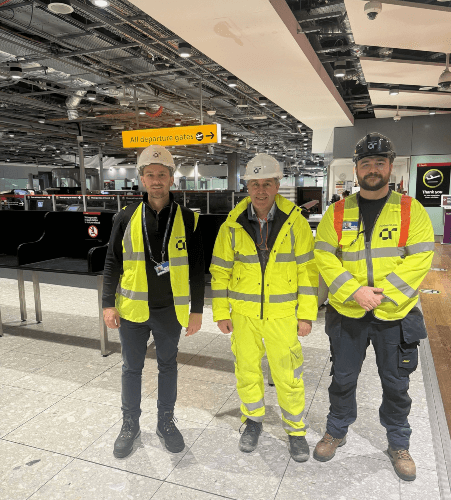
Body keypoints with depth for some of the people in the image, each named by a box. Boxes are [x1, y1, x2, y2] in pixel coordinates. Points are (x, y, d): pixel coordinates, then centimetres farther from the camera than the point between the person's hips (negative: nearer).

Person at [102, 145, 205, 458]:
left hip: (170, 311, 0)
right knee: (132, 368, 14)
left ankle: (166, 422, 36)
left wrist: (197, 310, -2)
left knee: (168, 366, 16)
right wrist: (109, 304, 0)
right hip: (132, 310, 1)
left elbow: (197, 268, -1)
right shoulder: (127, 218, -1)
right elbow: (113, 263, 4)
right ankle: (131, 424, 35)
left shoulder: (187, 219, -3)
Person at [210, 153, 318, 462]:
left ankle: (296, 429, 32)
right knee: (247, 370, 14)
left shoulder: (295, 223, -8)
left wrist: (307, 315, -6)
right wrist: (221, 313, 1)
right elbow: (220, 270, 2)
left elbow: (308, 270, -4)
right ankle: (253, 421, 39)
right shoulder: (233, 225, -5)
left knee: (288, 374, 7)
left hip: (282, 313, -1)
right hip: (243, 313, 2)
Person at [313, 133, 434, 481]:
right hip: (347, 314, 1)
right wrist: (354, 292, -18)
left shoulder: (412, 211, -3)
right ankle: (336, 432, 39)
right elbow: (325, 258, -6)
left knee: (396, 384, 15)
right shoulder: (337, 213, 0)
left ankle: (399, 444, 39)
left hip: (395, 316, 0)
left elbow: (419, 260, -10)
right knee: (343, 378, 16)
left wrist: (381, 294, -19)